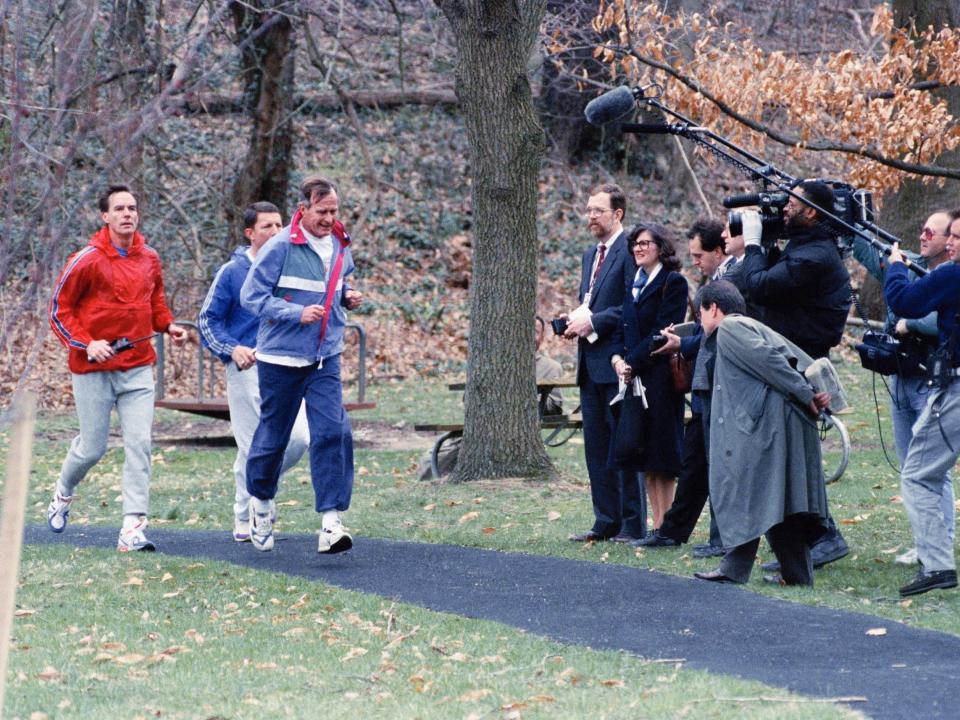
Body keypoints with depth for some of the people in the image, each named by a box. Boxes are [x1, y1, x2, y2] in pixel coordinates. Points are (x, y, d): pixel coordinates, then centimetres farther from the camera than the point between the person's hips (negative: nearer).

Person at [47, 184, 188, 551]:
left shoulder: (149, 258, 6)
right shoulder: (87, 260, -9)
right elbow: (59, 309, -4)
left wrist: (168, 325, 1)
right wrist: (85, 343, -17)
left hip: (138, 366, 4)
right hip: (94, 368, -4)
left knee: (139, 445, -8)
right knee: (91, 448, 5)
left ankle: (133, 528, -10)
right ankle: (63, 495, 37)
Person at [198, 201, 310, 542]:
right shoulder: (232, 272, -1)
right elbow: (208, 320, 0)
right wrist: (231, 349, -15)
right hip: (248, 368, -3)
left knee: (298, 438, -10)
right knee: (252, 447, -3)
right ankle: (245, 518, 12)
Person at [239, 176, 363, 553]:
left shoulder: (340, 246, 7)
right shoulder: (280, 247, -12)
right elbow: (251, 295, -13)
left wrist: (346, 296, 3)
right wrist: (297, 313, -23)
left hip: (326, 358, 4)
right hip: (281, 356, -4)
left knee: (333, 432, -12)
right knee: (273, 434, 9)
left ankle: (330, 522, -16)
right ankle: (261, 501, 35)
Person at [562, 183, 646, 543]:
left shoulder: (630, 251, -10)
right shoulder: (590, 254, 19)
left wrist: (594, 321, -17)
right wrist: (575, 319, 4)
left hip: (616, 361, -9)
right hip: (590, 364, 9)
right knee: (596, 445, 10)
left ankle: (633, 524, 0)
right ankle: (606, 521, 16)